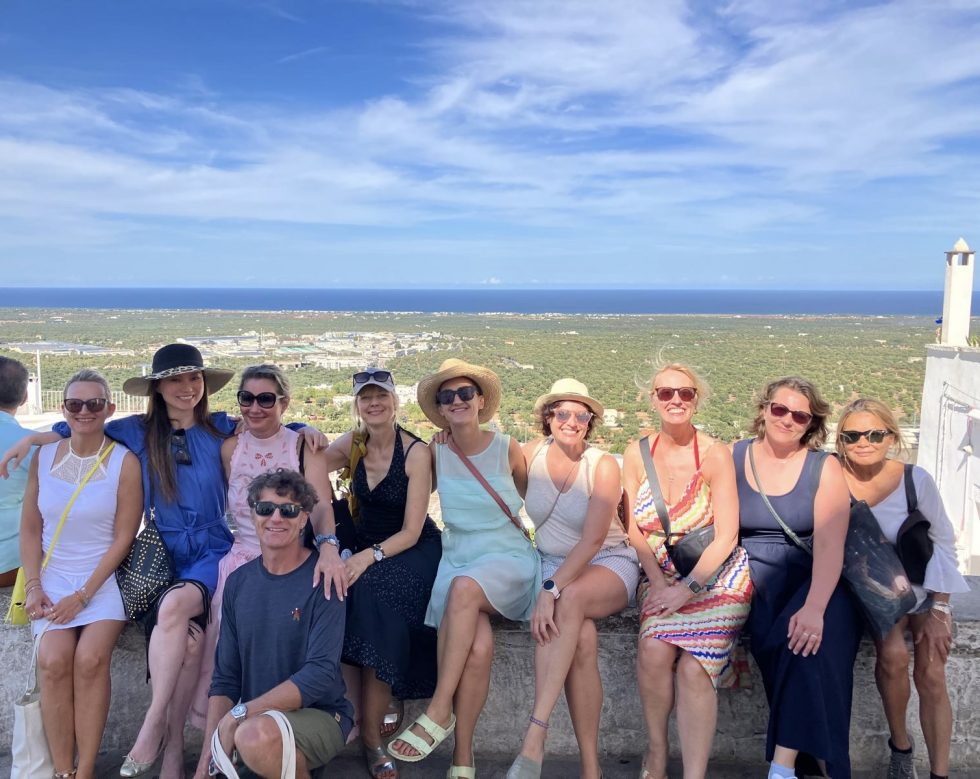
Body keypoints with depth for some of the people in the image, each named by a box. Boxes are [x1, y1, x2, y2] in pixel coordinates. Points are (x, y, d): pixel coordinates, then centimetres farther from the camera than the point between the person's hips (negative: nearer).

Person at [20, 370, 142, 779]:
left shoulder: (125, 462, -4)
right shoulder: (43, 457, 7)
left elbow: (123, 539, -5)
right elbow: (30, 529, 9)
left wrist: (83, 596, -11)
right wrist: (34, 587, -3)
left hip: (104, 577, -2)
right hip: (53, 575, 2)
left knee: (90, 658, -25)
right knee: (54, 660, -22)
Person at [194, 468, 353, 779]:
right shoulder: (238, 582, 5)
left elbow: (322, 673, -19)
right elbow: (225, 677, 6)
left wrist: (238, 714, -20)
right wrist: (209, 753, -7)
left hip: (319, 715, -5)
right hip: (253, 719, 5)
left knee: (257, 734, -34)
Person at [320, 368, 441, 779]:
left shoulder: (416, 452, -13)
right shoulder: (354, 443, 2)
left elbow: (411, 532, -15)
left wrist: (371, 556, -29)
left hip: (412, 550, -4)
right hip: (366, 547, 4)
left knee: (371, 594, -34)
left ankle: (371, 732, -26)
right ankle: (349, 716, -22)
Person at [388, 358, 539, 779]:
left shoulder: (508, 448, -1)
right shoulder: (435, 453, 3)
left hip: (509, 559, -1)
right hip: (456, 559, 2)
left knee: (464, 586, -37)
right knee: (479, 646, -28)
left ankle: (438, 713, -28)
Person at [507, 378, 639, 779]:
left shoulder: (603, 465, -12)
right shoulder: (531, 453, -2)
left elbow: (592, 540, -20)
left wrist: (551, 590, -30)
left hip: (609, 565, -2)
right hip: (553, 564, 2)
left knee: (571, 600, -37)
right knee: (581, 636, -30)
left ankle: (534, 739, -37)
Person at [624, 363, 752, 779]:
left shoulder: (714, 454, -7)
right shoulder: (637, 453, 4)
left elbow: (726, 536, -10)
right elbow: (633, 529, 2)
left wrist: (687, 588, -19)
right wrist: (660, 584, -11)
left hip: (714, 573, -2)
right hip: (661, 574, 3)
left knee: (692, 665, -24)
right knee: (654, 650, -23)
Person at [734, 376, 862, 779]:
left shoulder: (825, 468, 0)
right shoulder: (733, 458, 5)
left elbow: (830, 544, -12)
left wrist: (814, 607, -27)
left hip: (813, 581, -1)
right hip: (753, 580, 1)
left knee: (807, 639, -30)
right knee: (773, 637, -27)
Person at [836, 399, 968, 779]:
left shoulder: (916, 479, -18)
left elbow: (944, 542, -7)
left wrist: (939, 611, -8)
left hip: (924, 587, 1)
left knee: (931, 675, -11)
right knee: (893, 655, -24)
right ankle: (900, 745, 0)